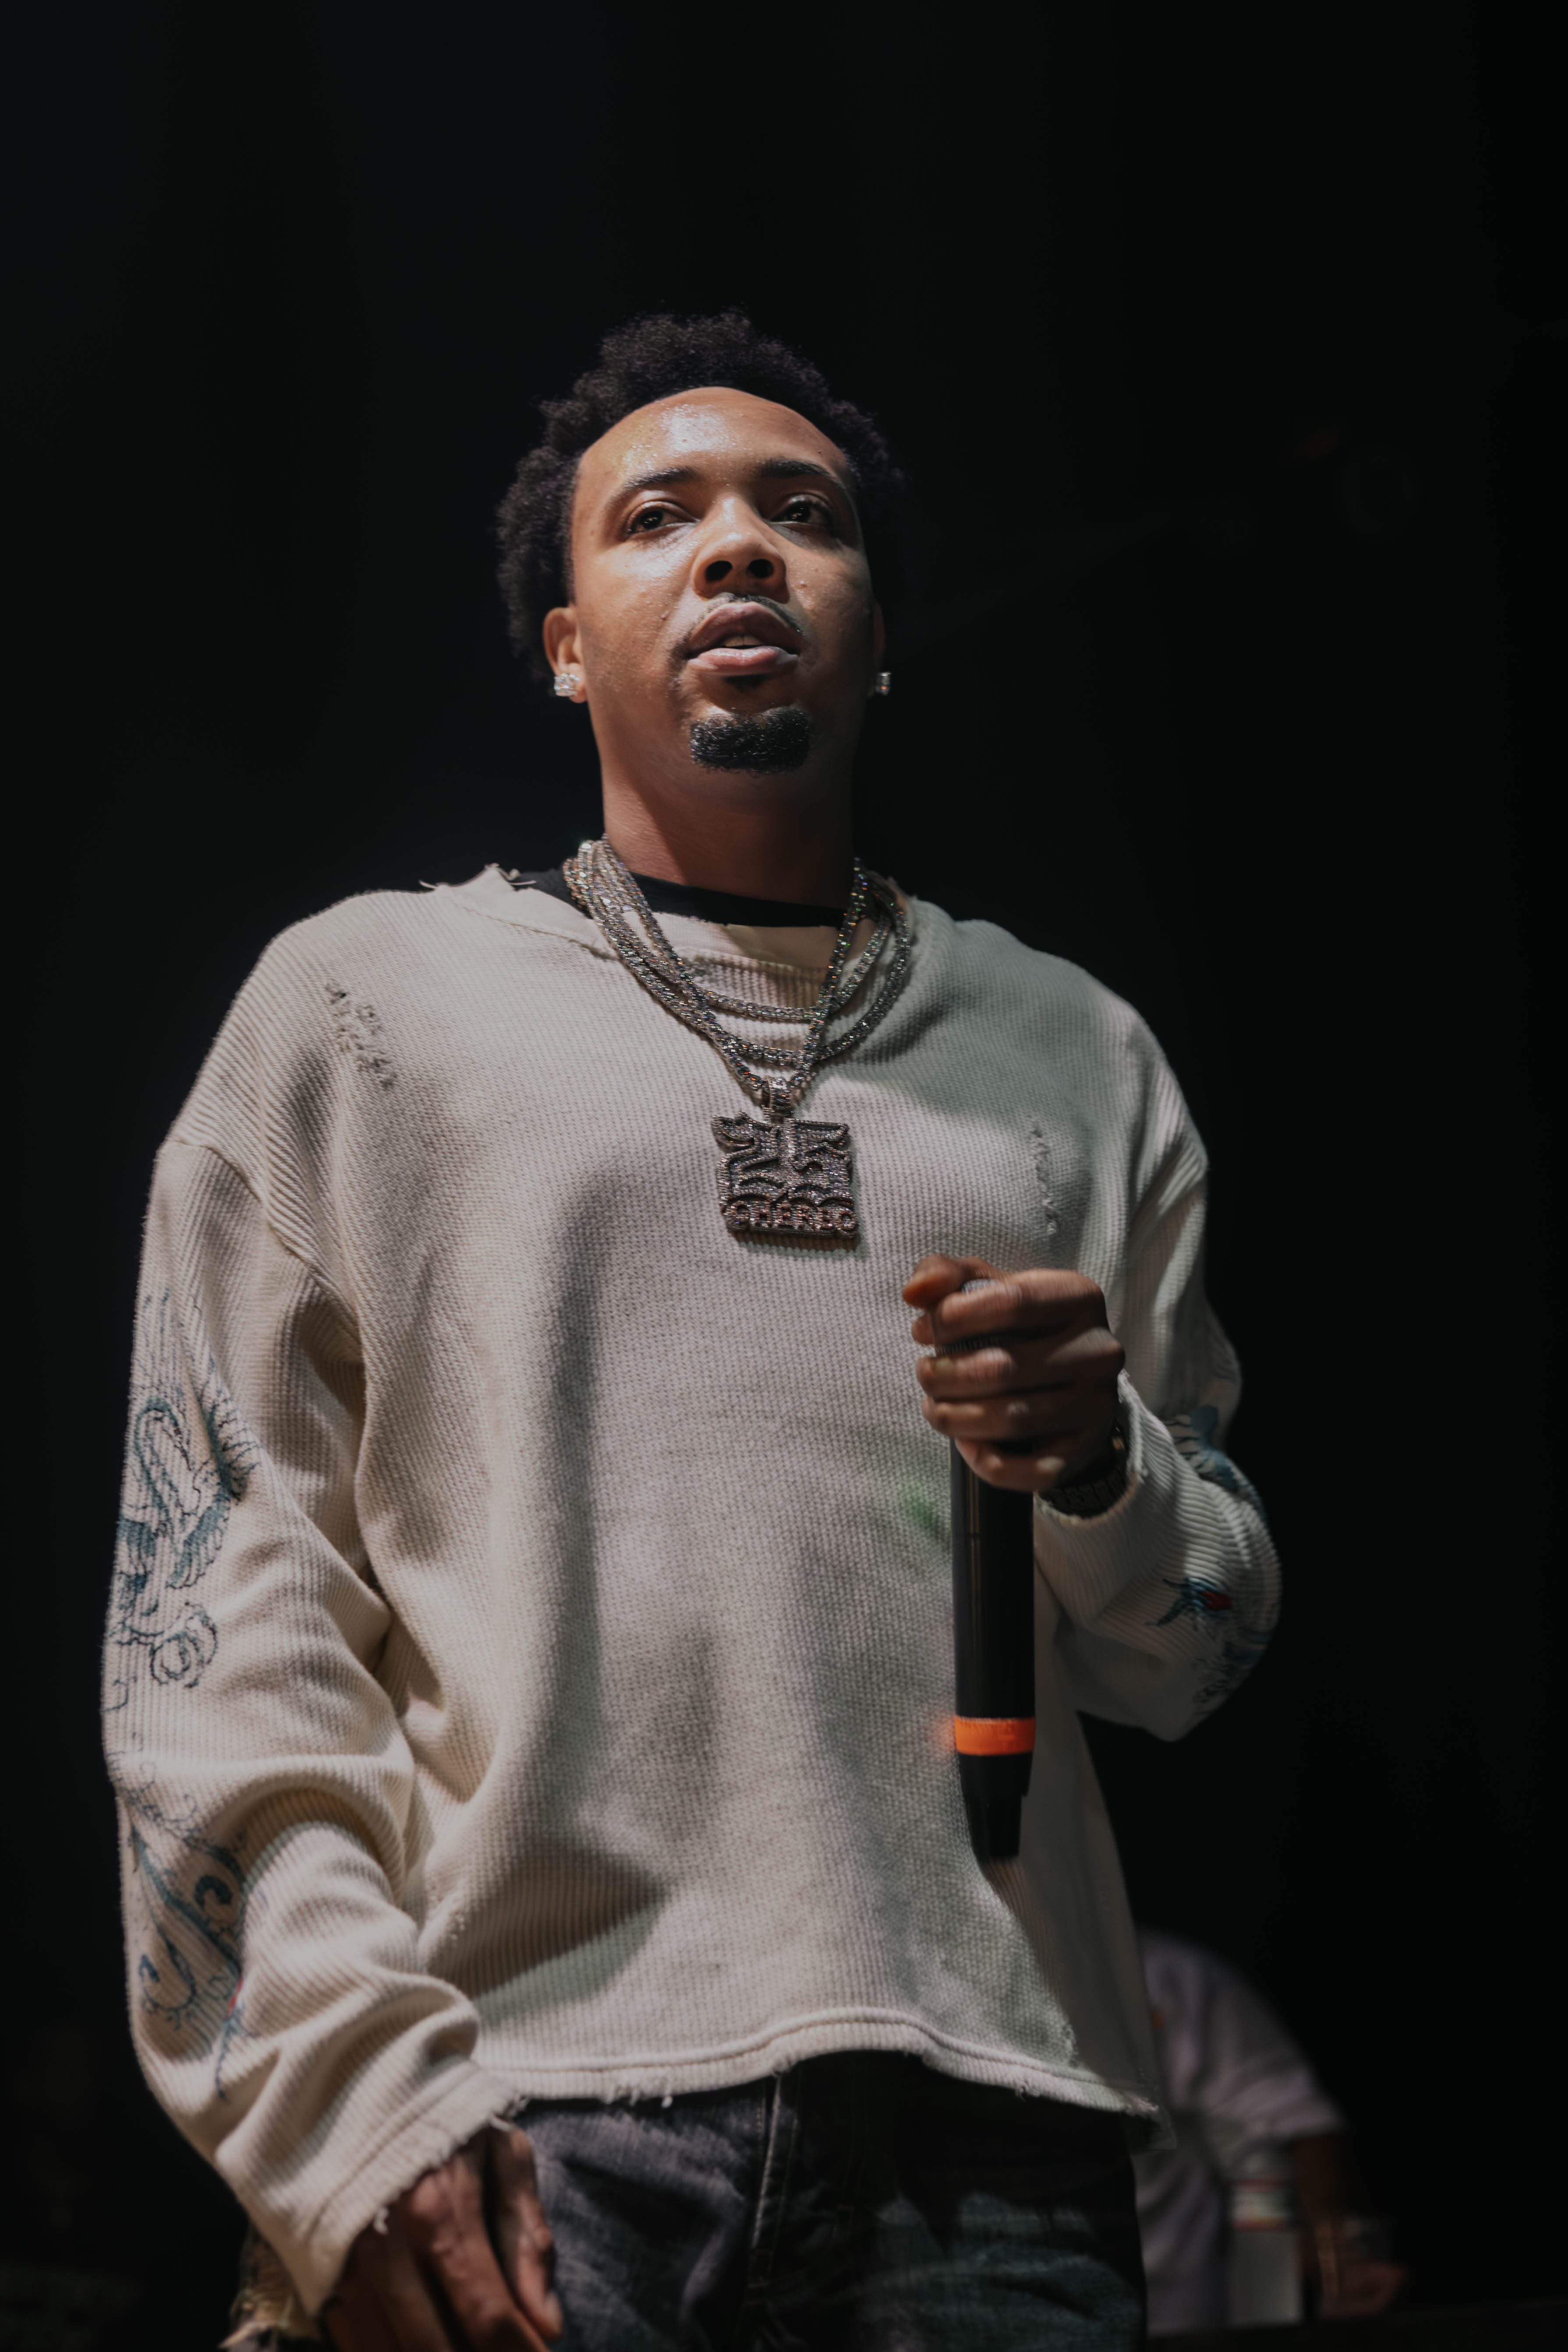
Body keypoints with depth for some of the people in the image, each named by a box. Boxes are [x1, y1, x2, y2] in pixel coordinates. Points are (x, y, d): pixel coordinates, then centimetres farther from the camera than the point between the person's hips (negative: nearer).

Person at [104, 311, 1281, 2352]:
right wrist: (346, 2091, -10)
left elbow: (1192, 1660, 20)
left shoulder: (1078, 1058, 19)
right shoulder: (366, 1000, 11)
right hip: (517, 2103, -2)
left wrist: (1101, 1469, -3)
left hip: (989, 2105, 2)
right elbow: (222, 1580, 2)